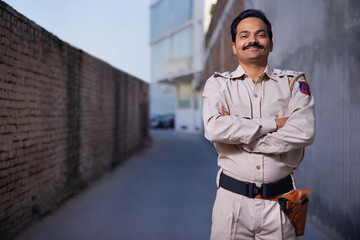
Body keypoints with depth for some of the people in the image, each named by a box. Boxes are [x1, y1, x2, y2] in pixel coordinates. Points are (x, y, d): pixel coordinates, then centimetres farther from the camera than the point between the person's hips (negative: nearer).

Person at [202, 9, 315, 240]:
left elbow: (304, 132, -11)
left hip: (280, 201, 1)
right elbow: (214, 129, -15)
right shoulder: (218, 84, 5)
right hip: (233, 199, 0)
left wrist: (240, 138, -13)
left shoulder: (293, 82, 6)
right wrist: (274, 123, -12)